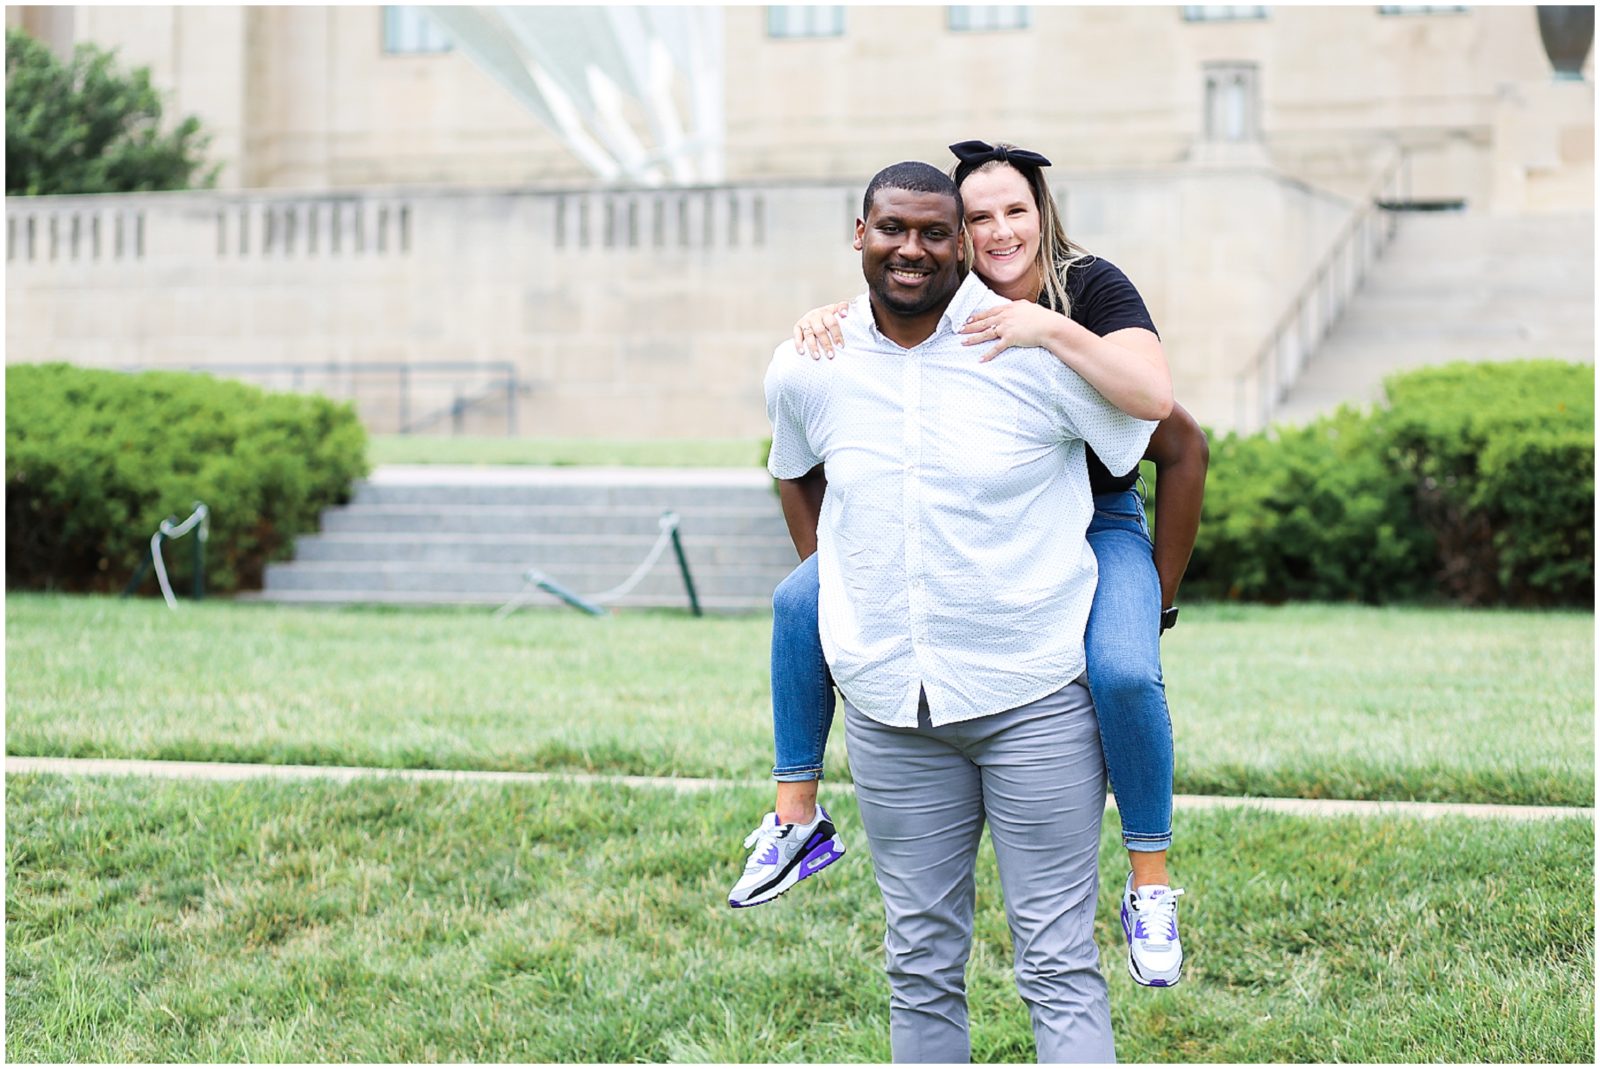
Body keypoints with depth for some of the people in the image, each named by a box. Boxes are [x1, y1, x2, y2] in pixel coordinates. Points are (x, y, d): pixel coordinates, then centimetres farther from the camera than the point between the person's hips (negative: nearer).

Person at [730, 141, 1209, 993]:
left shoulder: (1091, 286, -14)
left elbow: (1155, 397, -28)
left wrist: (1051, 330, -37)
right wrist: (825, 323, -21)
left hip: (1095, 528, -5)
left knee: (1123, 670, -34)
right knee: (800, 599, -6)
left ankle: (1149, 884, -15)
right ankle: (798, 817, 5)